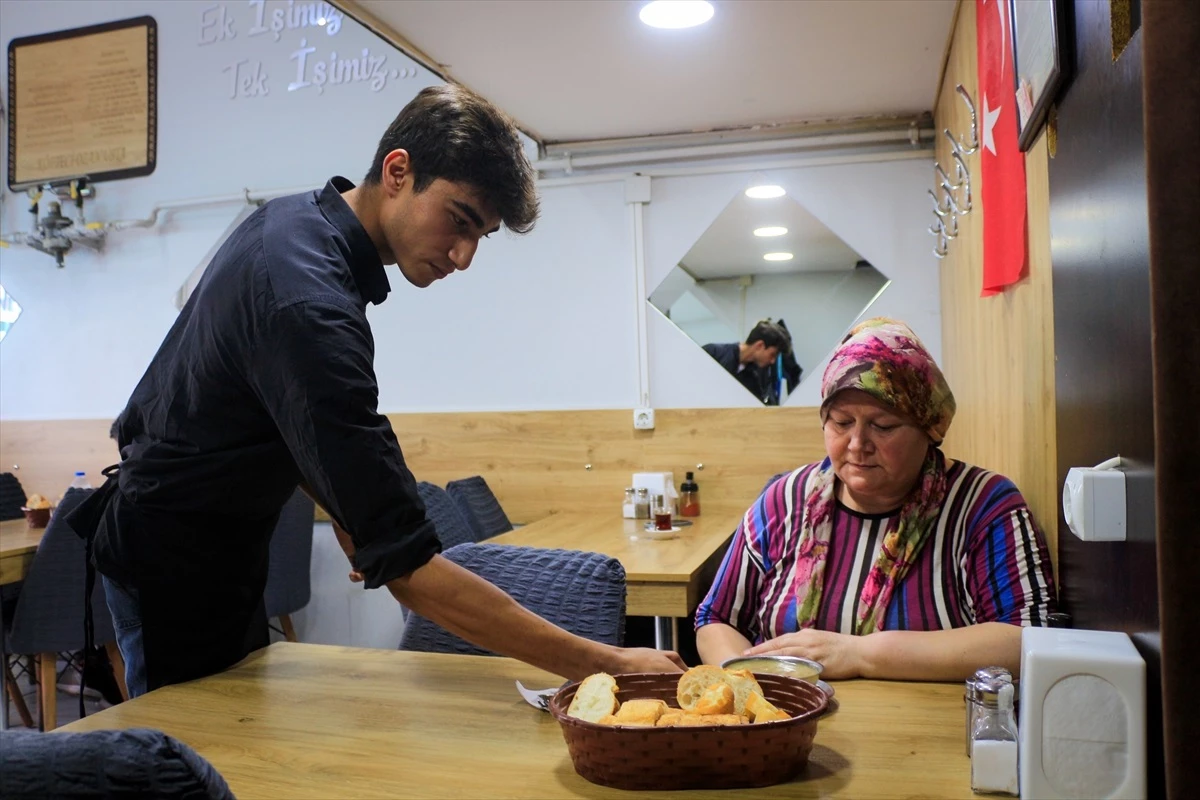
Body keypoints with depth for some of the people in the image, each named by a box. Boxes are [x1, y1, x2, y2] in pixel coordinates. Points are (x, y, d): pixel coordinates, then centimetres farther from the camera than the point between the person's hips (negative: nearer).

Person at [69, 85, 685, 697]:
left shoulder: (292, 218, -3)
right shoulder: (310, 306, -34)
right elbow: (405, 565, -37)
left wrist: (348, 512, -1)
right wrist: (604, 663, -37)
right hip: (177, 572, -9)